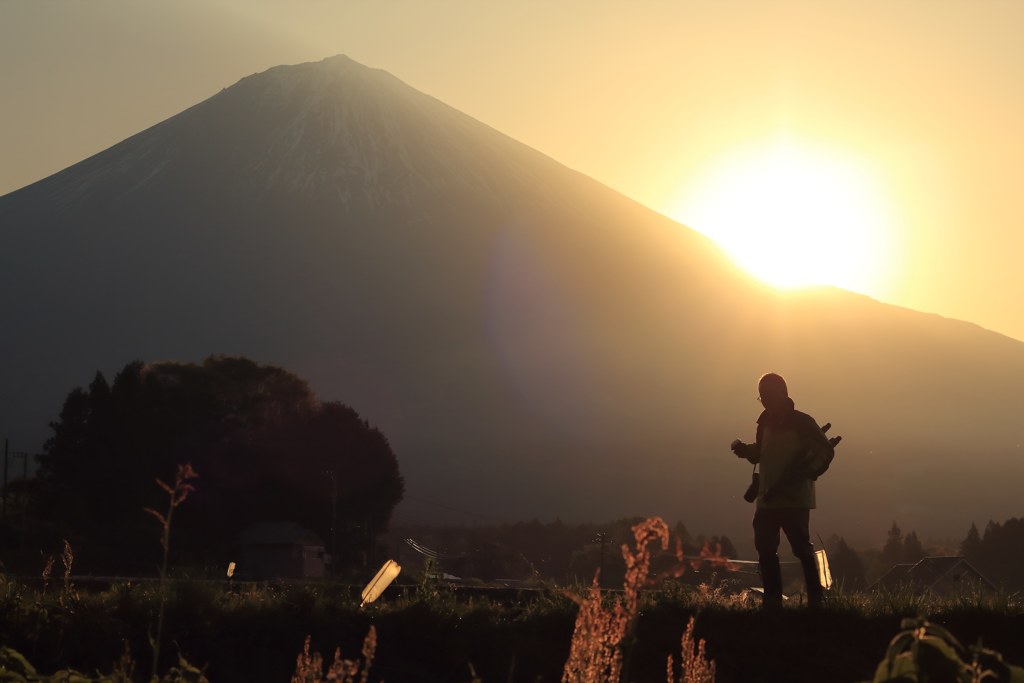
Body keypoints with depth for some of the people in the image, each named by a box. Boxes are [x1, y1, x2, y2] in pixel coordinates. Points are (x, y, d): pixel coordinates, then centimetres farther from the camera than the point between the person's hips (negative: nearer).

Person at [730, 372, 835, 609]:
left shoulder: (801, 422, -7)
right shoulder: (766, 423, 11)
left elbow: (825, 450, -8)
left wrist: (809, 472, -23)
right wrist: (745, 449, 3)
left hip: (795, 499, -6)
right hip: (767, 498, 6)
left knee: (802, 549, -8)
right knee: (765, 549, 5)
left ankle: (815, 598, -1)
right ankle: (773, 600, 12)